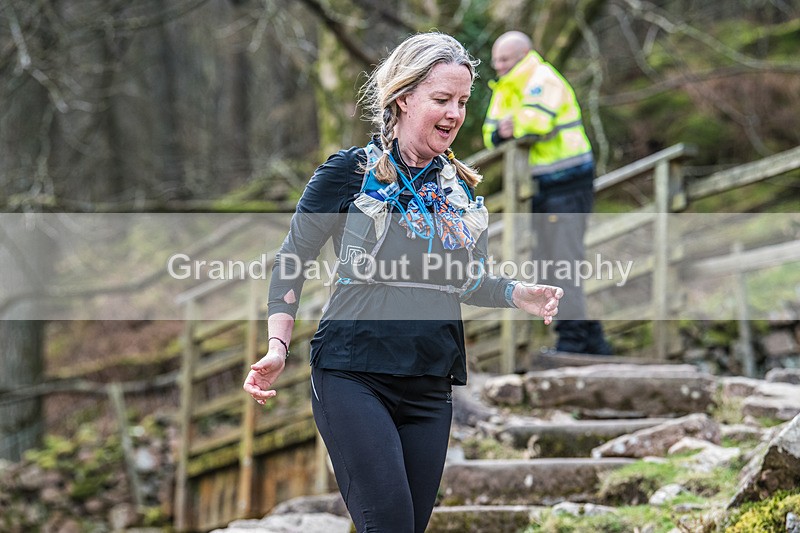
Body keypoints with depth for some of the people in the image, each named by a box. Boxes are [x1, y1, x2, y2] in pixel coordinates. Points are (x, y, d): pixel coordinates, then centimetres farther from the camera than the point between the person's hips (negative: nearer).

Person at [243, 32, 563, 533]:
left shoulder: (463, 189, 11)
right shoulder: (351, 172, -3)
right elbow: (292, 261, 0)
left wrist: (519, 294, 1)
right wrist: (278, 348, -12)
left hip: (430, 387, 5)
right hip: (353, 376, -5)